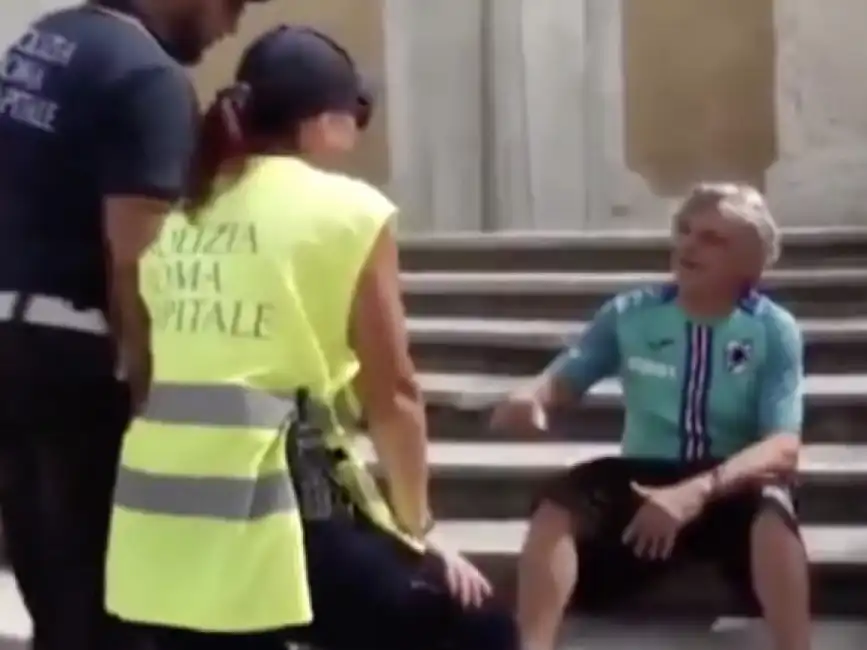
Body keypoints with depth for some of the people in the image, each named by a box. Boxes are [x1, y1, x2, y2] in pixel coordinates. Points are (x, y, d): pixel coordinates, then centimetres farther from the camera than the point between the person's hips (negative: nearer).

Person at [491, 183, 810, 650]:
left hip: (731, 490, -2)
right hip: (644, 480, 2)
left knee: (769, 506, -37)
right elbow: (565, 377, 5)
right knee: (558, 504, -28)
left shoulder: (774, 331, -7)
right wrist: (530, 397, -23)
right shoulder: (630, 314, 1)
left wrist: (696, 492, -34)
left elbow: (783, 449, -17)